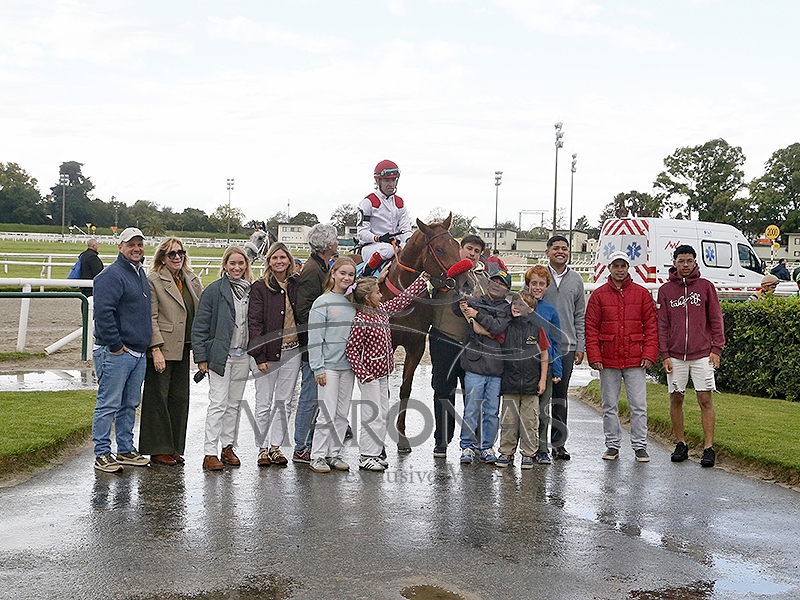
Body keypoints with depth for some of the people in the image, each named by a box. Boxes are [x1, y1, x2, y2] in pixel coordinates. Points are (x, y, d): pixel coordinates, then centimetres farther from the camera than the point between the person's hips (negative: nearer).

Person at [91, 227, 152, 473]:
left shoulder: (141, 275, 17)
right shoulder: (111, 276, -12)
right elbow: (103, 313, -20)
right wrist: (116, 345, -18)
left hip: (138, 353, 9)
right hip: (114, 353, -9)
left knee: (130, 405, 14)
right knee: (108, 405, -4)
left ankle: (126, 450, 23)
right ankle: (102, 454, 1)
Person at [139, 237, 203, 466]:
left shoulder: (192, 280, 12)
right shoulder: (153, 280, -7)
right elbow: (151, 318, -11)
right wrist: (156, 350, -17)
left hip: (182, 348, 6)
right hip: (162, 349, -6)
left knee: (180, 398, 9)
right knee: (158, 398, 0)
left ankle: (174, 448, 18)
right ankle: (158, 450, 7)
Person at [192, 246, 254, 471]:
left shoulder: (250, 291, 8)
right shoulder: (214, 290, -7)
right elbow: (200, 325, -7)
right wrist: (201, 356, -11)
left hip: (242, 356, 5)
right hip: (220, 355, -5)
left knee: (234, 403, 11)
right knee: (218, 403, -7)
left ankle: (228, 448, 21)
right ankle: (210, 453, -3)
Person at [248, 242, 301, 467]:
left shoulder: (296, 285, 7)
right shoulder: (260, 288, -4)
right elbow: (253, 322, -7)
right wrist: (259, 356, -13)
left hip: (292, 352, 4)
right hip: (268, 352, -4)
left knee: (284, 402, 8)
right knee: (264, 404, 2)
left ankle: (276, 446, 18)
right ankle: (262, 448, 13)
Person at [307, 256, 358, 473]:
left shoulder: (354, 303, 9)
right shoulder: (323, 302, -6)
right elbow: (315, 338, -9)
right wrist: (318, 368, -14)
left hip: (348, 366, 5)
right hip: (329, 365, -5)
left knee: (342, 414, 8)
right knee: (327, 413, -6)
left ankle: (335, 453, 18)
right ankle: (318, 456, 3)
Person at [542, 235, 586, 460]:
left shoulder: (576, 280, 12)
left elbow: (580, 316, 13)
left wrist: (580, 346, 7)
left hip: (566, 346, 3)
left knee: (560, 396, 7)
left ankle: (558, 442, 13)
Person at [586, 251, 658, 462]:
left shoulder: (642, 294, 5)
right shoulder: (599, 295, 5)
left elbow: (651, 326, 4)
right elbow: (591, 328, 2)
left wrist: (649, 354, -5)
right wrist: (594, 356, -6)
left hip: (635, 360, -1)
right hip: (608, 361, 1)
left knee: (639, 405, 0)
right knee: (610, 406, 8)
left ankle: (640, 446, 8)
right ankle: (612, 445, 17)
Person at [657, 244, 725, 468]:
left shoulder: (705, 286, 5)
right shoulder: (665, 290, 7)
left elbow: (715, 319, 6)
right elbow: (662, 325, 7)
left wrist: (716, 349, -2)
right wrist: (664, 354, 0)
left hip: (702, 354, -2)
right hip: (675, 355, 2)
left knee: (705, 399, -4)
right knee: (676, 399, 5)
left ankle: (708, 448, -2)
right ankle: (681, 444, 17)